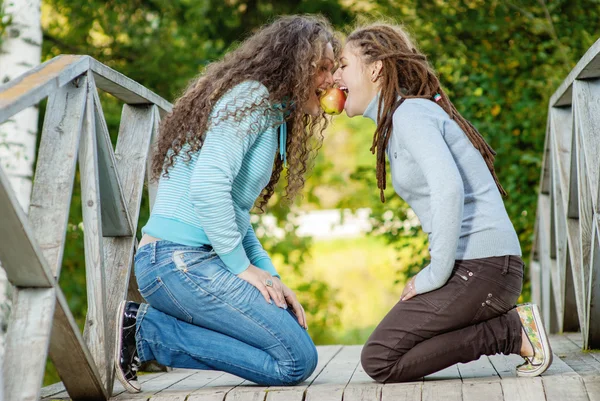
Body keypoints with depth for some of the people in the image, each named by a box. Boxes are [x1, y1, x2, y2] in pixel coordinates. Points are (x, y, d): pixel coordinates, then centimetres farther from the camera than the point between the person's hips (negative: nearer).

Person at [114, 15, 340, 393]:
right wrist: (243, 267, -14)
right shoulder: (251, 98, -10)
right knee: (297, 360, -11)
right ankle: (144, 331, -8)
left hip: (198, 261, 10)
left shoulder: (271, 112, 21)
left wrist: (269, 275, 9)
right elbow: (208, 187, -24)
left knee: (294, 330, 8)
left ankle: (146, 325, 4)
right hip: (180, 259, -10)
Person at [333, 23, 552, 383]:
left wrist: (436, 274, -18)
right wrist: (437, 271, 12)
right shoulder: (396, 122, 19)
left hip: (481, 265, -10)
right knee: (386, 348, 13)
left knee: (380, 361, -9)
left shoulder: (410, 113, -10)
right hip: (471, 264, 10)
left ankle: (514, 332, -7)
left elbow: (448, 189, -24)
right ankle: (509, 323, 9)